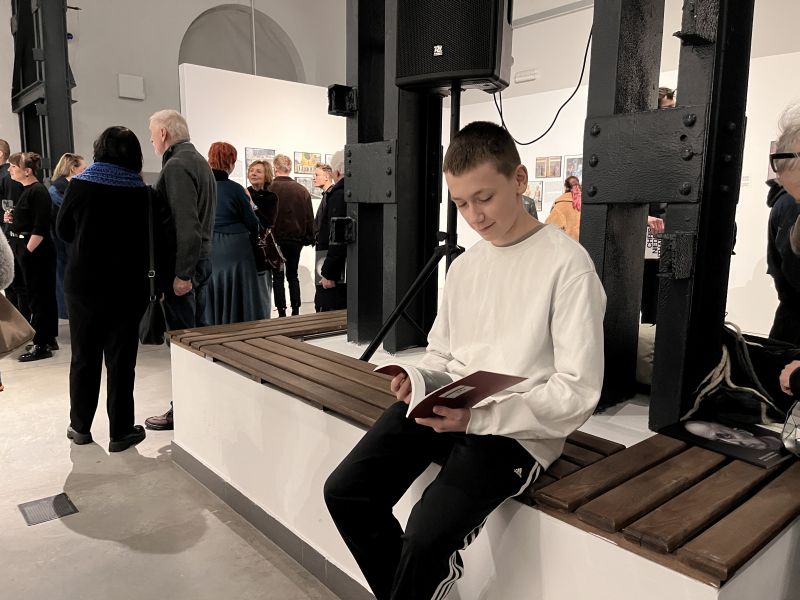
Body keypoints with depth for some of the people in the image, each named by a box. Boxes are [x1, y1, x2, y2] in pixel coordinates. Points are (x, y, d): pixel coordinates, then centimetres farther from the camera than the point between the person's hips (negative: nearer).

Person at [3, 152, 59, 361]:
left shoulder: (38, 191, -15)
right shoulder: (26, 190, 13)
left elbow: (40, 228, -20)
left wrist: (27, 251, -21)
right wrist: (12, 219, 7)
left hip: (36, 251, -9)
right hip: (26, 248, 9)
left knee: (38, 297, -4)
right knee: (44, 296, 14)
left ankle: (41, 345, 3)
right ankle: (48, 339, 23)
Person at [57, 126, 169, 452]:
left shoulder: (80, 185, -5)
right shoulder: (142, 192, -8)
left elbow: (63, 231, 5)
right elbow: (152, 238, -2)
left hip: (83, 283, 1)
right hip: (127, 287, -1)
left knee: (84, 357, 14)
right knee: (121, 359, 6)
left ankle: (80, 426, 26)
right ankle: (121, 431, 12)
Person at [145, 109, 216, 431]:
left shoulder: (177, 166, -14)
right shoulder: (199, 161, 17)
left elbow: (185, 223, -22)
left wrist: (181, 273, -22)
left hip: (182, 263, -10)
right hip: (201, 258, 10)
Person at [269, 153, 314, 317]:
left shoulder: (268, 189, -10)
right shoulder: (302, 190, 0)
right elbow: (310, 218, 3)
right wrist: (308, 238, 11)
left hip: (275, 239, -3)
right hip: (296, 239, 3)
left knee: (278, 277, 5)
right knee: (293, 275, 14)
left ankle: (282, 313, 3)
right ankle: (296, 311, 13)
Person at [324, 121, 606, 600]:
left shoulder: (568, 265, -10)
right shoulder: (463, 266, 12)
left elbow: (579, 392, -13)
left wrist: (478, 416, -23)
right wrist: (420, 382, -3)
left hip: (517, 430, -6)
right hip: (446, 410, 7)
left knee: (425, 538, -24)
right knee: (344, 493, -5)